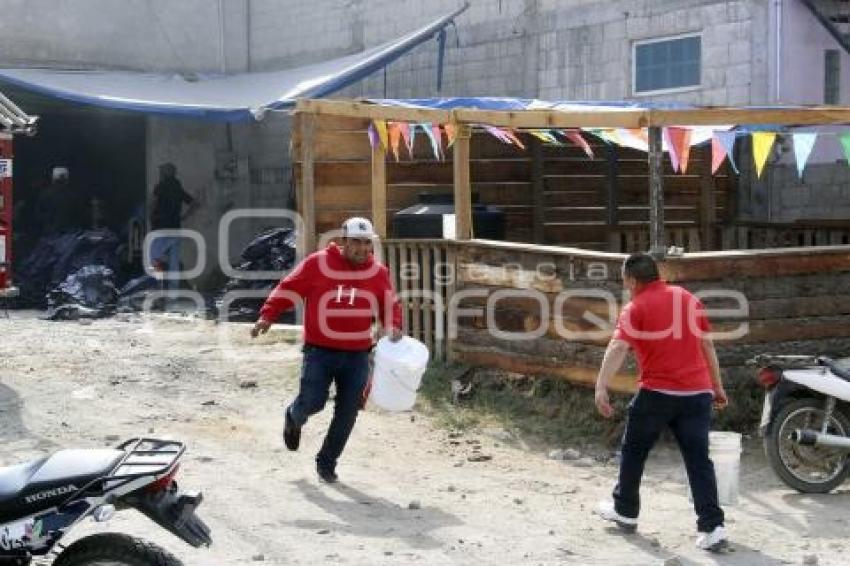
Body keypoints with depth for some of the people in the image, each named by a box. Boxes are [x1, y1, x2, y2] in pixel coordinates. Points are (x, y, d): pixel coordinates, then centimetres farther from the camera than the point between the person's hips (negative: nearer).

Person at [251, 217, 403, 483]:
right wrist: (267, 315, -11)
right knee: (312, 402, -10)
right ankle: (294, 418, 29)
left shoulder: (378, 272, 4)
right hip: (320, 351, -3)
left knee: (347, 413, 3)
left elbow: (390, 304, 14)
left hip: (357, 355, 3)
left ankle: (326, 463, 21)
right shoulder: (317, 263, -6)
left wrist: (393, 327, -4)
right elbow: (288, 289, -2)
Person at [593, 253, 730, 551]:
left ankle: (625, 511, 28)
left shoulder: (636, 308, -3)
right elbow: (707, 346, 17)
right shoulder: (688, 298, 14)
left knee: (633, 451, 16)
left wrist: (601, 387, -25)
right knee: (698, 459, 3)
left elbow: (618, 348, -17)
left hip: (657, 392, -4)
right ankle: (712, 527, -6)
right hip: (698, 392, 4)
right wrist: (718, 388, 24)